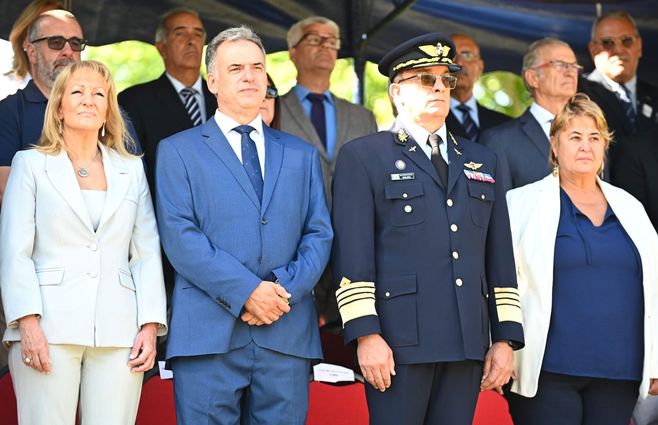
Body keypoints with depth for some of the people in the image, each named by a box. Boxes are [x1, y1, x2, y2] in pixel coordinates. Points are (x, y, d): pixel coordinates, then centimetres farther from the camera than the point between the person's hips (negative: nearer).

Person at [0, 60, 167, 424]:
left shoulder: (132, 170, 17)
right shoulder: (30, 164, 10)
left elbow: (147, 254, 12)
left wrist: (150, 326, 1)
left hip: (118, 333, 2)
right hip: (49, 329, -2)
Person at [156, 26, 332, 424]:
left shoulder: (302, 154, 19)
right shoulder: (178, 151, 8)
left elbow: (319, 234, 11)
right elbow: (180, 236, -3)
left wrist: (287, 288, -8)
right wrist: (245, 292, -13)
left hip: (288, 334, 3)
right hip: (209, 333, -3)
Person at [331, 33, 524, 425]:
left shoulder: (484, 162, 19)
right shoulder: (362, 157, 5)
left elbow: (500, 258, 16)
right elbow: (352, 254, -4)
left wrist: (505, 337, 9)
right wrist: (366, 334, -13)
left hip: (468, 342, 4)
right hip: (399, 340, -4)